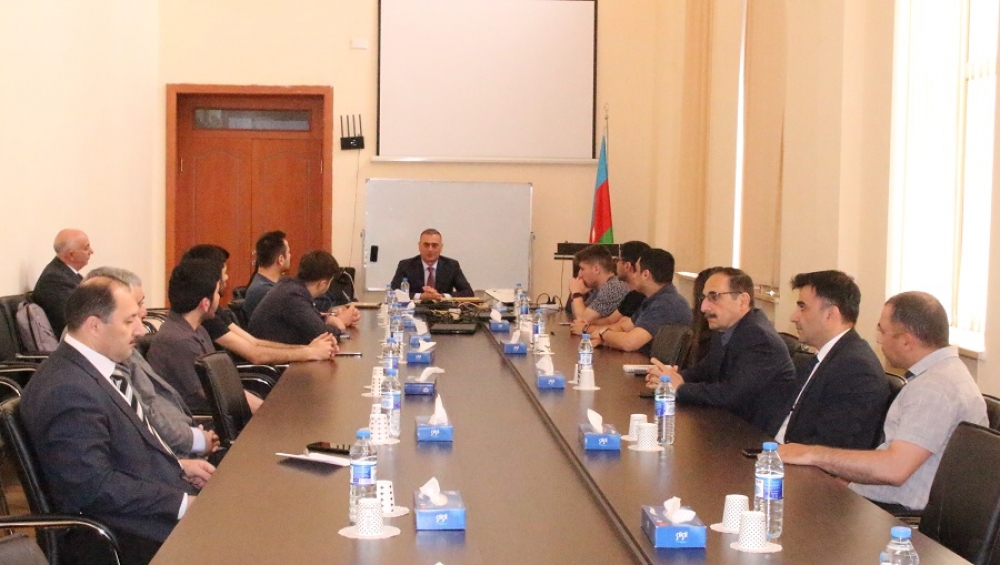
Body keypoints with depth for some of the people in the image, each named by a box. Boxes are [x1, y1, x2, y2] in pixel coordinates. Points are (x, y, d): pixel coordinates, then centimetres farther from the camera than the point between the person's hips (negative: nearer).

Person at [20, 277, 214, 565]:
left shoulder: (98, 366, 7)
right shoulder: (69, 391, -23)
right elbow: (95, 486, -25)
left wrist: (178, 465, 5)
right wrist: (183, 503, -21)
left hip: (149, 501, 10)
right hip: (121, 530, -10)